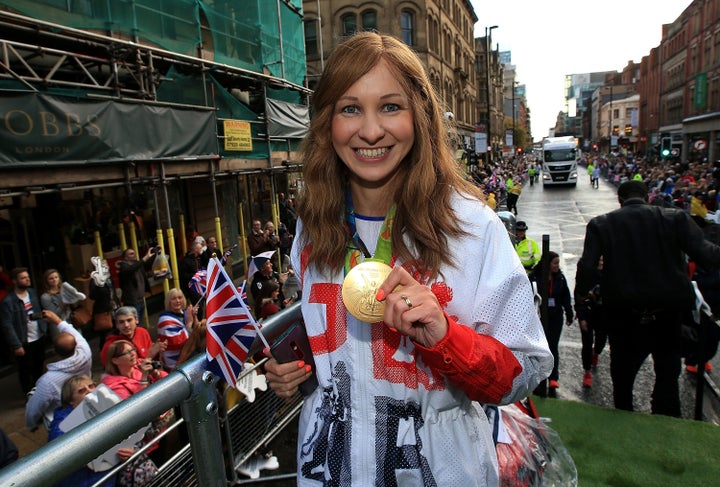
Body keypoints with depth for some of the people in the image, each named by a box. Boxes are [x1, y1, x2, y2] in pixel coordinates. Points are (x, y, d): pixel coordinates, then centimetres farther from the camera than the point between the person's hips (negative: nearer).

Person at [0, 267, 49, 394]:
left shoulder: (33, 293, 1)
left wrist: (44, 328, 1)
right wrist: (16, 345, -18)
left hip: (39, 337, 6)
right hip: (24, 342, -6)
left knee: (39, 366, 24)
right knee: (26, 370, 12)